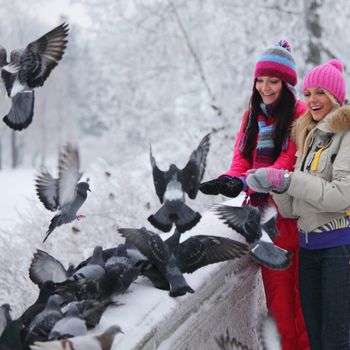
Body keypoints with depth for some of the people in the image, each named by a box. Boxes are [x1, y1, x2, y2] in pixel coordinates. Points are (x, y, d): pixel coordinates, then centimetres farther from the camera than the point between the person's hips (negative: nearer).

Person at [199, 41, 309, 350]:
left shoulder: (299, 115, -7)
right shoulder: (253, 114, 13)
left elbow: (289, 162, -16)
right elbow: (242, 156, 6)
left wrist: (247, 182, -27)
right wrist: (231, 179, -16)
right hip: (263, 208, 6)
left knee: (298, 281, -4)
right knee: (274, 279, 9)